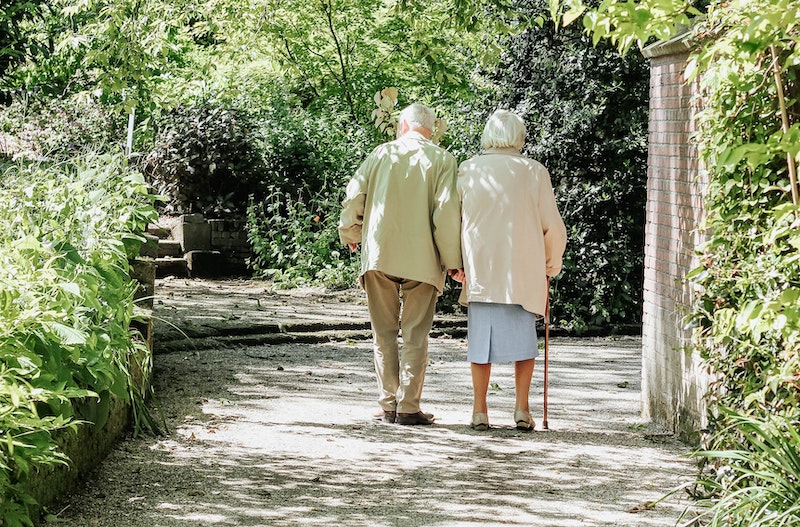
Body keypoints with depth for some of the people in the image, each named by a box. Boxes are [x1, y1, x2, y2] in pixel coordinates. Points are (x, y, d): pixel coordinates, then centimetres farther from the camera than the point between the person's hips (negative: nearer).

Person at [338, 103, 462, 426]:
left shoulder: (382, 153, 6)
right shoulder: (441, 160, 1)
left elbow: (353, 196, 4)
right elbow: (447, 211, -8)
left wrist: (351, 236, 21)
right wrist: (452, 260, -3)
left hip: (378, 254, 2)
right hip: (422, 260, -1)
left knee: (384, 333, 9)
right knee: (415, 335, 3)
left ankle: (387, 405, 9)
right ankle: (408, 408, 0)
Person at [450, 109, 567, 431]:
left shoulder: (468, 171, 2)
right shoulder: (534, 172, -1)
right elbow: (553, 226, 2)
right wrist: (551, 265, 17)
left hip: (479, 271, 1)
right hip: (524, 271, -1)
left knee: (481, 338, 6)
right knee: (523, 337, 8)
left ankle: (479, 411, 5)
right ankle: (522, 410, 4)